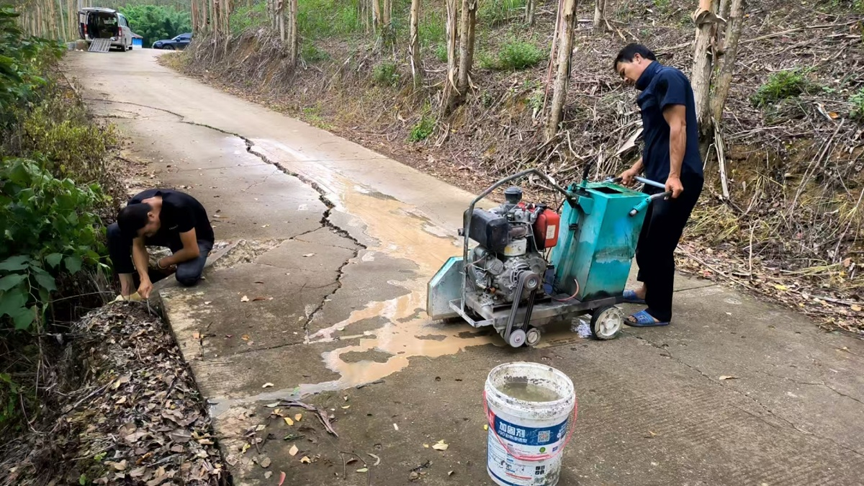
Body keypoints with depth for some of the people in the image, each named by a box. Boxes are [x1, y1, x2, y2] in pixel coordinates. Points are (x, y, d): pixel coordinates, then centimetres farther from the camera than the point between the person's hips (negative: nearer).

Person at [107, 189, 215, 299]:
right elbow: (138, 246, -13)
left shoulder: (178, 208, -39)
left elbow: (192, 251, -33)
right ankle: (127, 289, -7)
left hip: (196, 238, -5)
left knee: (187, 276, -36)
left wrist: (163, 263, -16)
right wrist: (144, 278, -28)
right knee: (114, 231, -14)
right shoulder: (135, 208, -22)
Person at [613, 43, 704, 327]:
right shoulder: (653, 87, 19)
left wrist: (674, 176, -24)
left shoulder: (667, 77, -11)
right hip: (658, 178, 10)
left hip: (677, 180, -10)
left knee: (660, 244, -4)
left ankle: (659, 312, 8)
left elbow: (678, 128, -20)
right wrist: (636, 170, 17)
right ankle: (647, 290, 39)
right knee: (645, 236, 20)